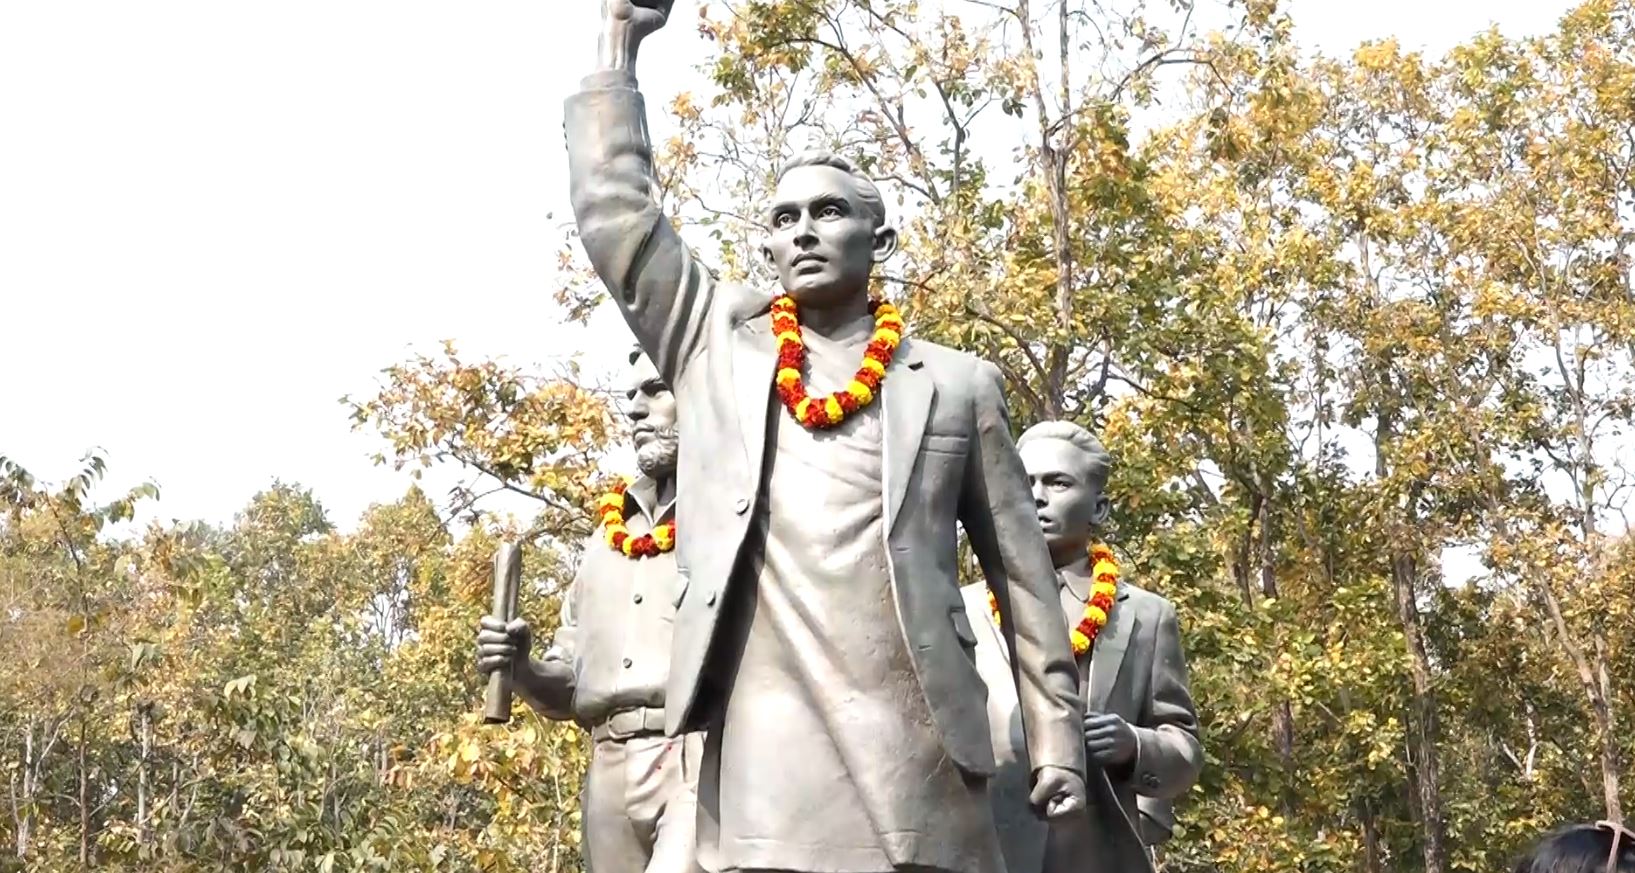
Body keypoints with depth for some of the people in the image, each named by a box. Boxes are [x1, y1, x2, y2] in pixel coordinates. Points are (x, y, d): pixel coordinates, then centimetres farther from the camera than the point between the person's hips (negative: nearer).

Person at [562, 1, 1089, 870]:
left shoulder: (957, 382, 14)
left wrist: (1057, 730, 9)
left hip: (913, 744, 0)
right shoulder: (717, 345, 17)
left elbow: (1020, 568, 14)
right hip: (756, 746, 0)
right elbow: (613, 211, 11)